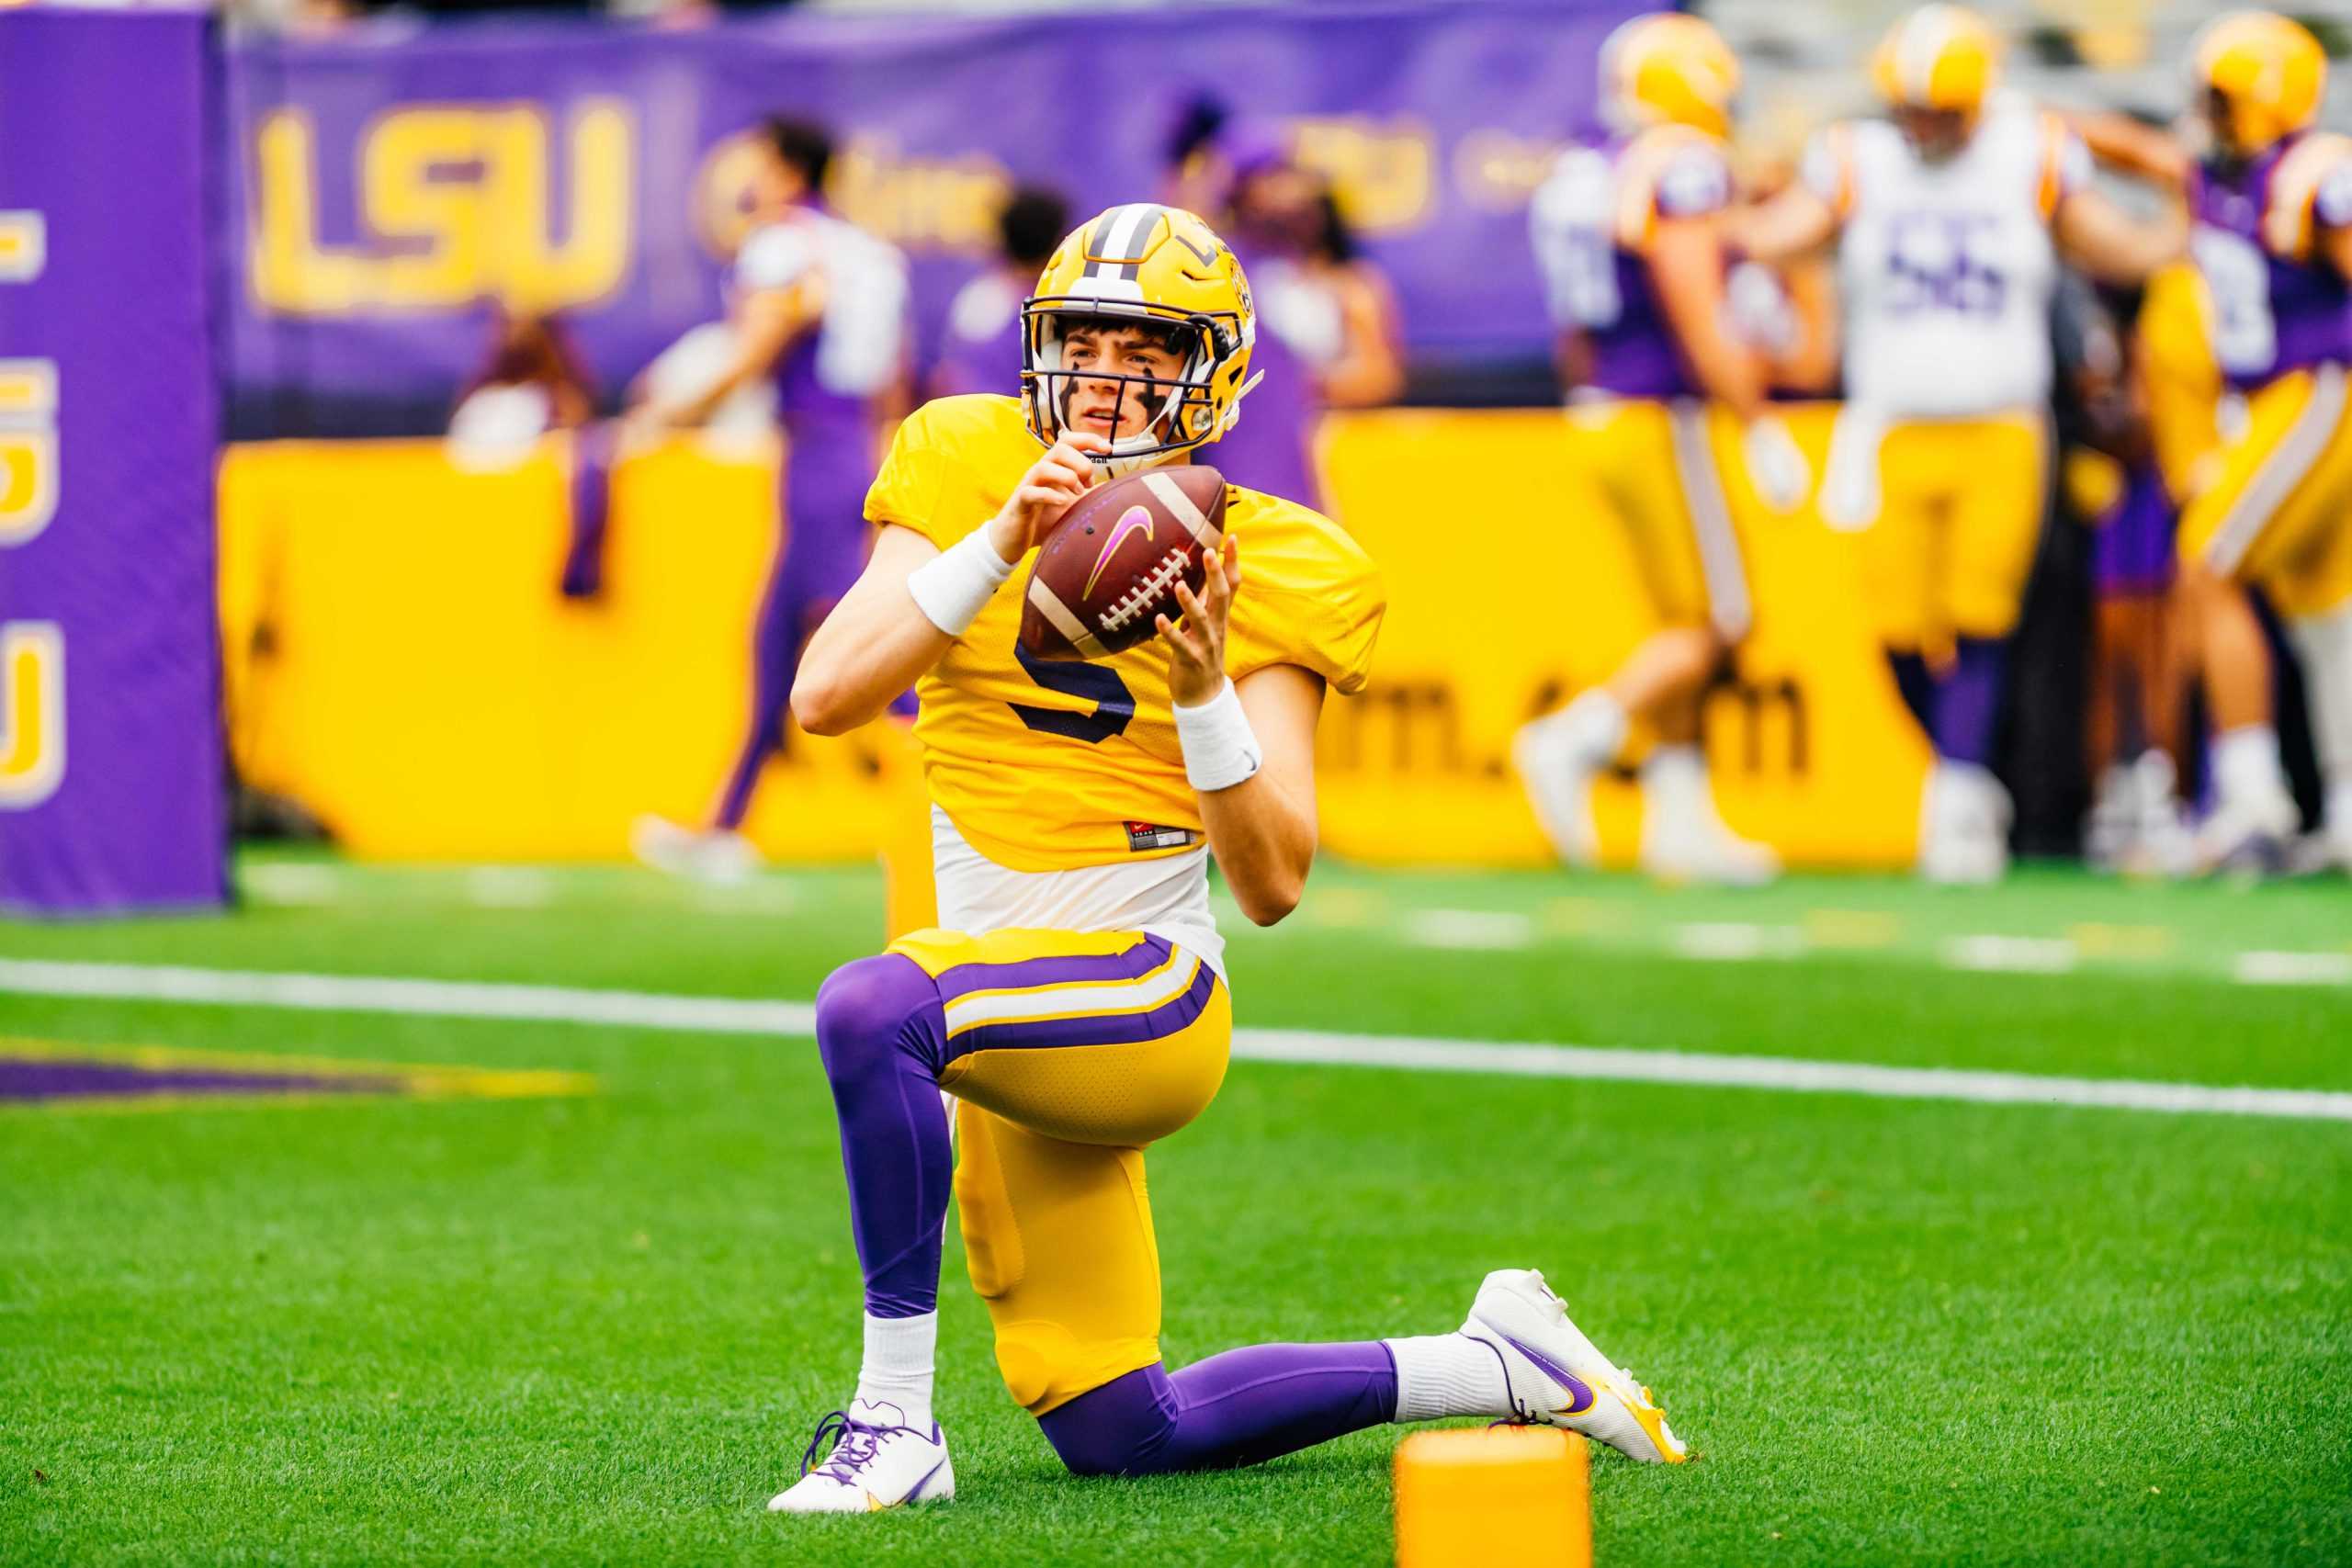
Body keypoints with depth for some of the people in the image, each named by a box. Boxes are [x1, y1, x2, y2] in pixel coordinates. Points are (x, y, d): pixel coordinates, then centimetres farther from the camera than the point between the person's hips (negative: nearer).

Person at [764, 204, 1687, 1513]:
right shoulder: (970, 481, 1)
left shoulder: (1256, 574, -7)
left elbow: (1274, 884, -11)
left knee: (873, 1006, -36)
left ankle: (896, 1417, -26)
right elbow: (824, 696, -14)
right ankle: (1504, 1368, 28)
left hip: (1147, 992, -5)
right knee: (1121, 1438, 11)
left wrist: (1205, 695, -25)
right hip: (1018, 1026, 5)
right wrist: (1000, 545, -21)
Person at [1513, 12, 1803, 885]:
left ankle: (1679, 816, 13)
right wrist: (1763, 430, -11)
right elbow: (1700, 326, -18)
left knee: (1686, 625, 14)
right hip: (1662, 421, -9)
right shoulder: (1682, 168, -14)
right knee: (1714, 625, -1)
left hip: (1598, 419, 9)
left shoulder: (1574, 181, 12)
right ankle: (1573, 743, -13)